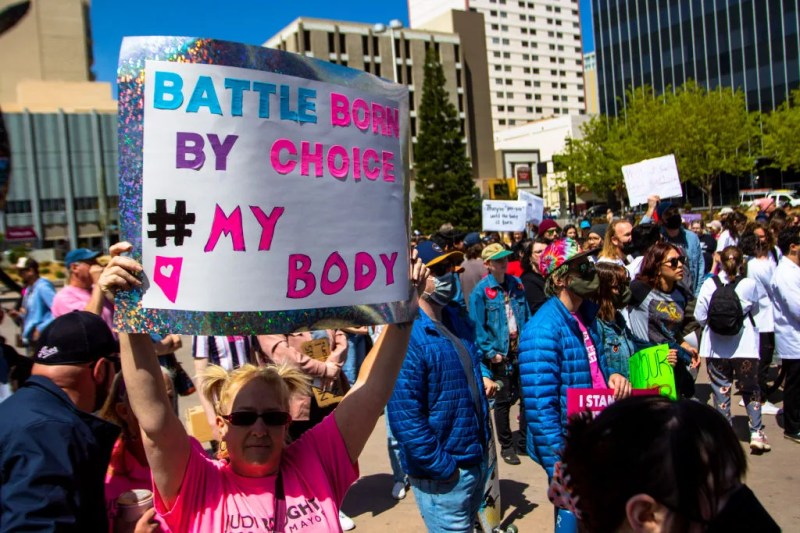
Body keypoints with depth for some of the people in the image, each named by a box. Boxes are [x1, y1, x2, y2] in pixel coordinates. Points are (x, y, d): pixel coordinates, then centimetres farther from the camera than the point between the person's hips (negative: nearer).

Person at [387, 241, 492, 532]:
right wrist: (442, 467, -21)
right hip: (445, 474, -9)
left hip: (476, 460, 9)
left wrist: (484, 375, 4)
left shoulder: (455, 321, 5)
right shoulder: (408, 336, -25)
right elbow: (405, 417, -28)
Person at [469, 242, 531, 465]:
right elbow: (478, 326, -11)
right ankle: (506, 446, 22)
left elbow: (526, 315, 9)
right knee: (503, 401, 7)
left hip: (522, 349, 4)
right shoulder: (481, 290, -10)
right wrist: (491, 352, -13)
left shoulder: (516, 283, 6)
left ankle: (524, 439, 27)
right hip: (500, 353, -4)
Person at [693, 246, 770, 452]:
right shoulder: (749, 284, -9)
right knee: (750, 389, 14)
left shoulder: (709, 284, -10)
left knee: (721, 389, 10)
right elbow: (755, 310, 9)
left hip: (716, 347, 0)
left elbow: (700, 316, -6)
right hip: (745, 346, 0)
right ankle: (756, 433, 10)